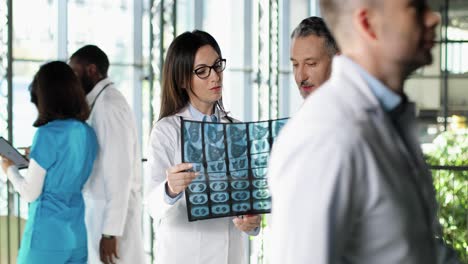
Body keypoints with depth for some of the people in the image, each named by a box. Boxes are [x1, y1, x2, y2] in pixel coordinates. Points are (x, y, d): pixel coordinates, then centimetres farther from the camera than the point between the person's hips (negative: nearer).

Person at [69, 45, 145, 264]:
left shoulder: (109, 105, -15)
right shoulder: (99, 103, 14)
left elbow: (120, 171, -20)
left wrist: (111, 231, -21)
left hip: (112, 213, -9)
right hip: (102, 209, 9)